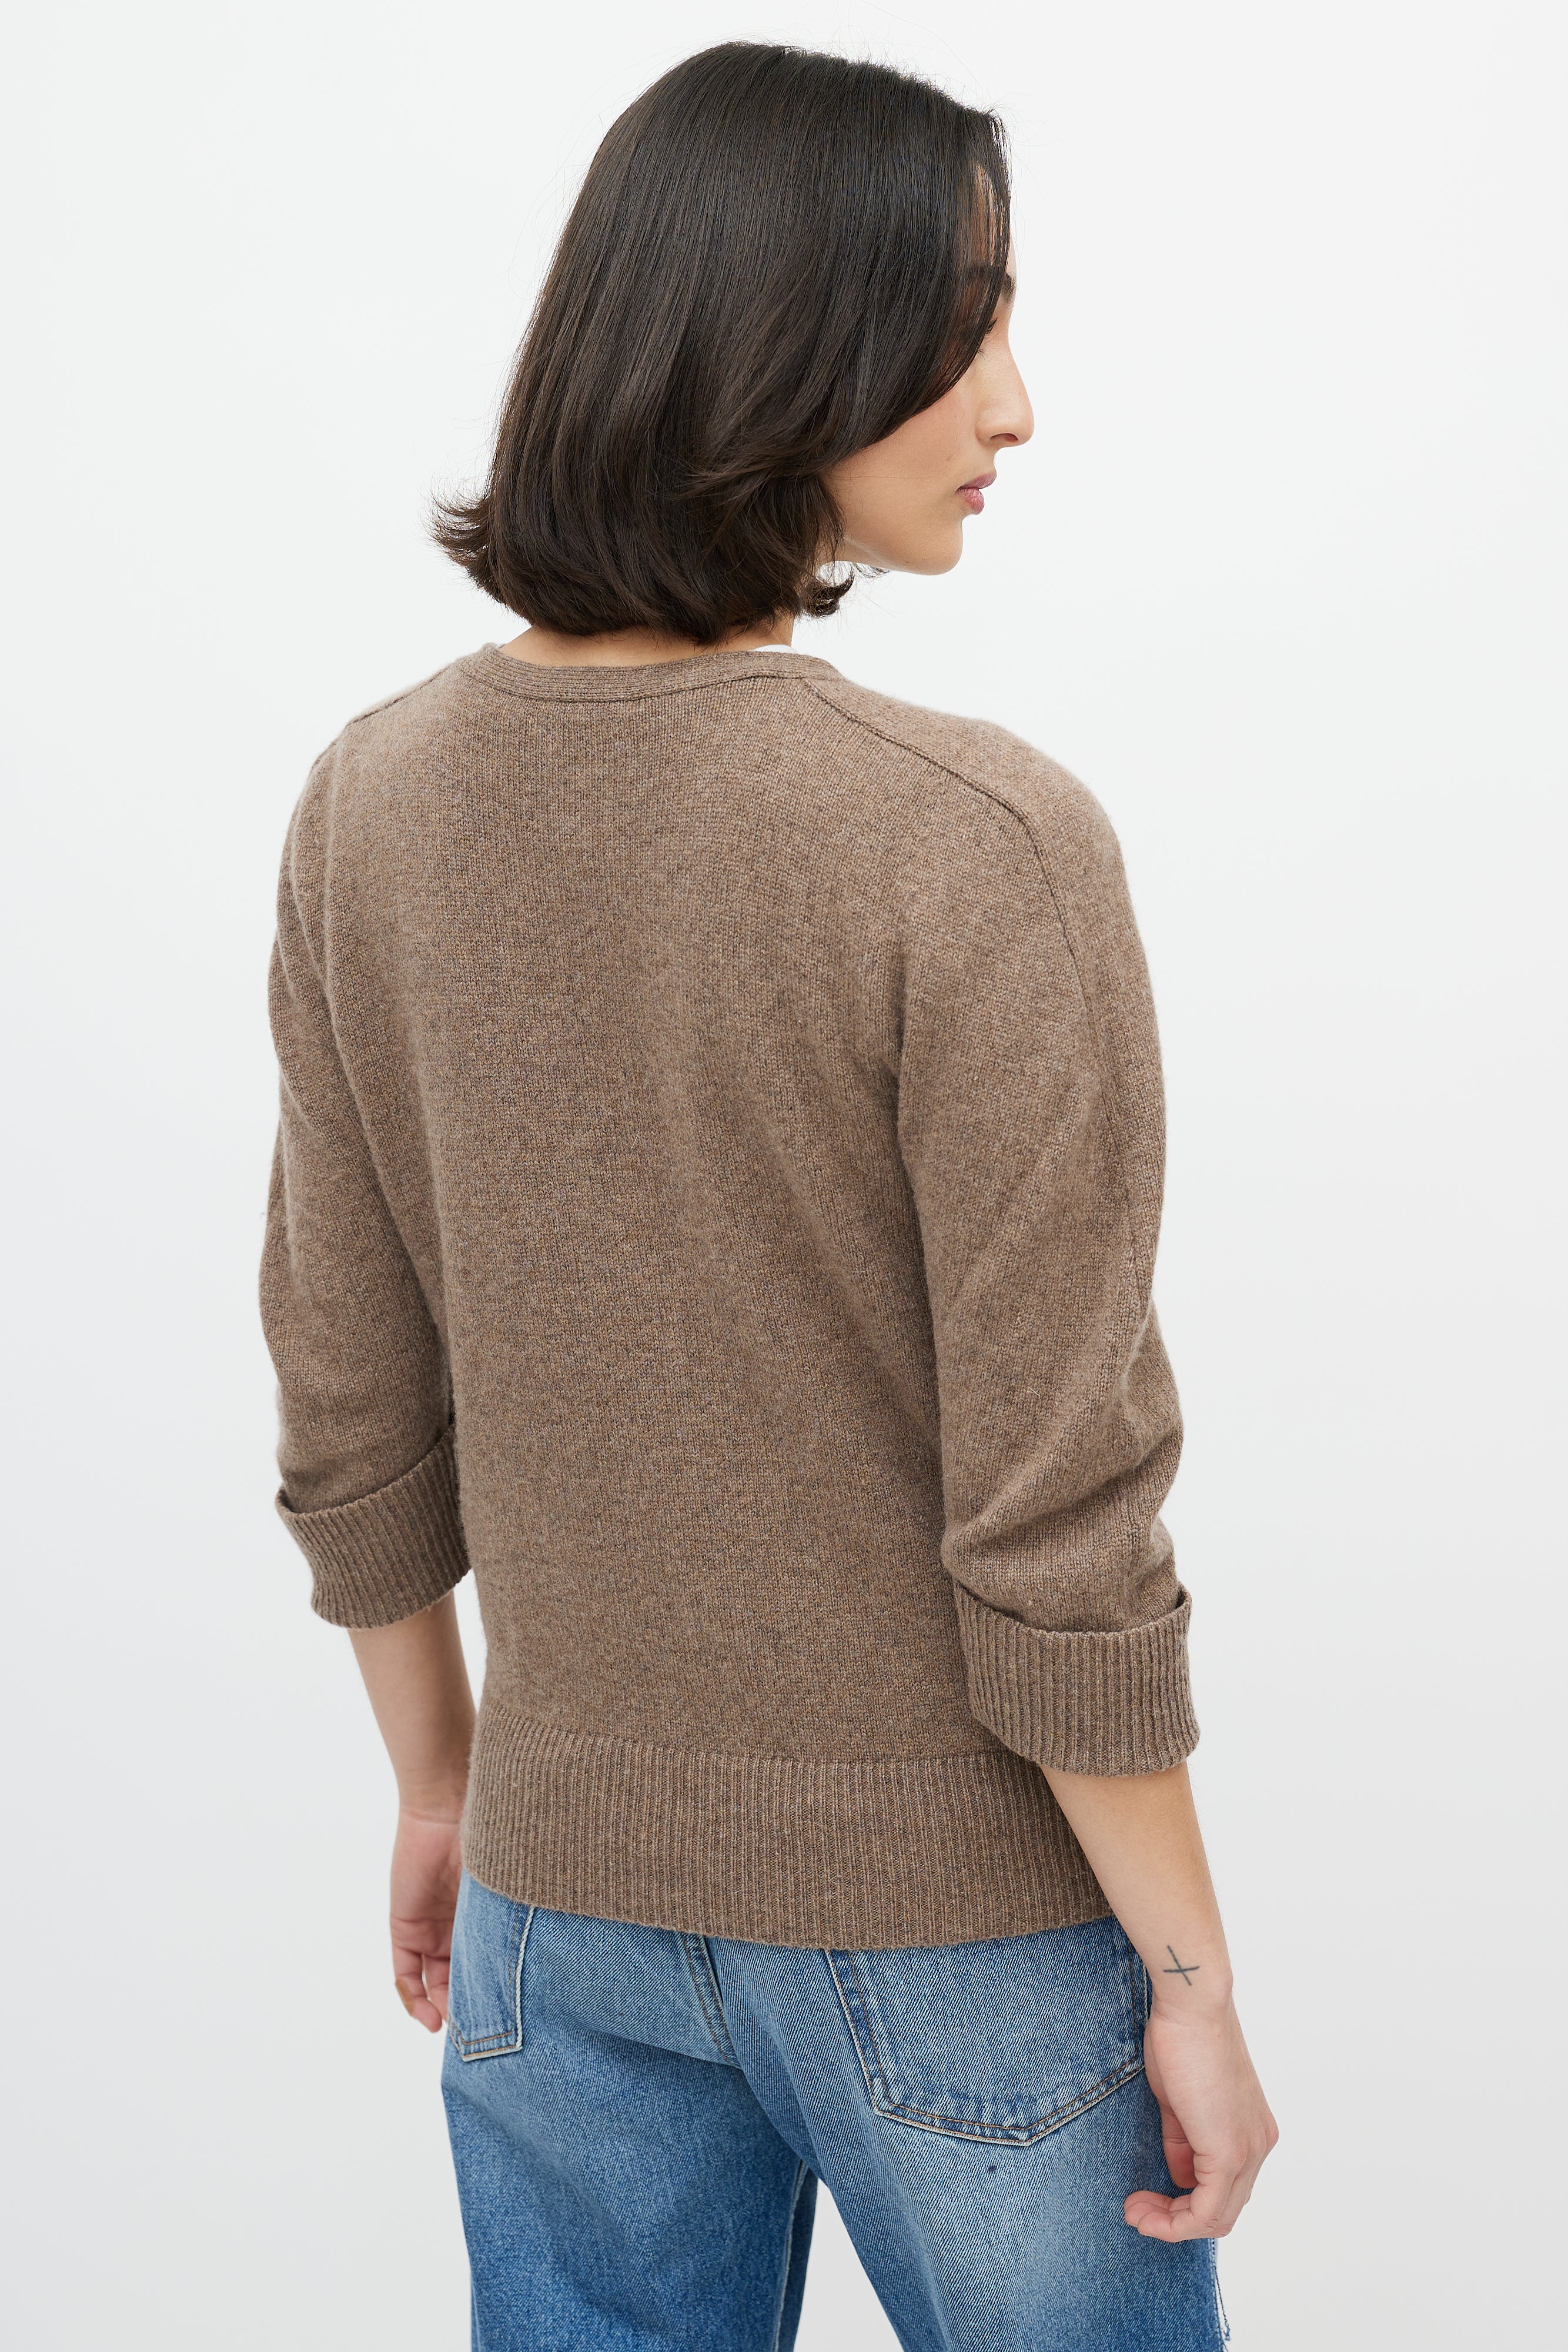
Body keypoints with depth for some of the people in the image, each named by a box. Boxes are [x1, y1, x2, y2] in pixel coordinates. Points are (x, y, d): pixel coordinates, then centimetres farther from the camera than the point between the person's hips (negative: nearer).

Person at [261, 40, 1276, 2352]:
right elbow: (1055, 1529, -20)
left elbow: (357, 1415, 2)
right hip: (950, 1911, -4)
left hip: (566, 1892, 5)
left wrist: (441, 1781, 15)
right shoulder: (981, 844, -22)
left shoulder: (372, 804, -5)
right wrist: (1191, 1980, -7)